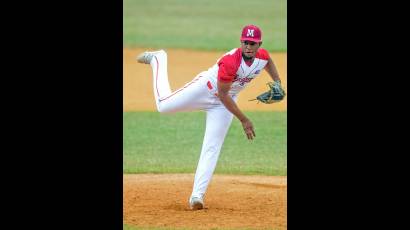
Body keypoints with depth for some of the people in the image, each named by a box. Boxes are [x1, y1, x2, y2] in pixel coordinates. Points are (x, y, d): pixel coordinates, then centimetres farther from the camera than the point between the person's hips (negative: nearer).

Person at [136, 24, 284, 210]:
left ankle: (197, 195, -7)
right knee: (163, 105, 5)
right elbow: (222, 94, -28)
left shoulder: (262, 56, -14)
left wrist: (277, 83, 1)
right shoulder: (230, 61, -34)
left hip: (225, 103, 4)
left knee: (212, 149, -4)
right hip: (206, 89, -4)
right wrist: (243, 120, -27)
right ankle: (158, 59, 31)